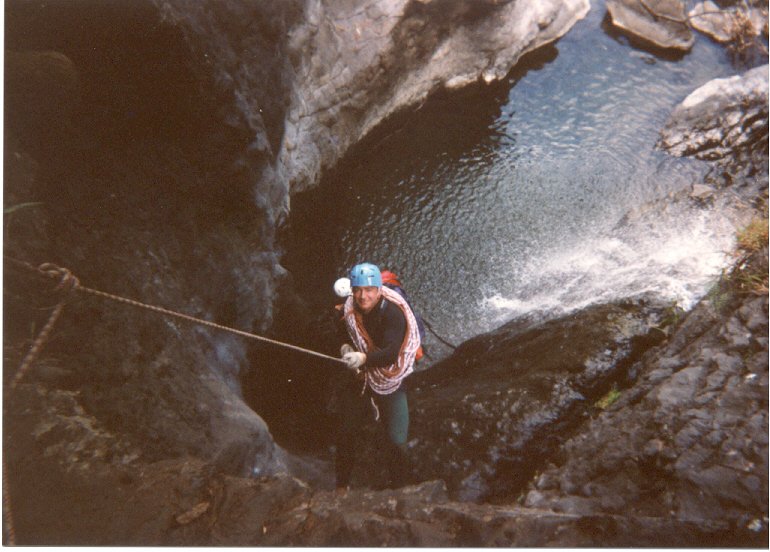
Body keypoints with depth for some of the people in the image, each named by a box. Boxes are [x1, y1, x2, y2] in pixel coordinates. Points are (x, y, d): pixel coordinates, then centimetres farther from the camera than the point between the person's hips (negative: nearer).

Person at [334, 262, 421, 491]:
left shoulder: (393, 312, -26)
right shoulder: (349, 310, -9)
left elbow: (391, 354, -36)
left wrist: (364, 358, -53)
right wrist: (345, 347, -12)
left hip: (390, 383, -4)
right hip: (360, 380, 5)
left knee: (397, 442, -7)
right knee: (345, 435, 14)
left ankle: (398, 487, 21)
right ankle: (341, 485, 38)